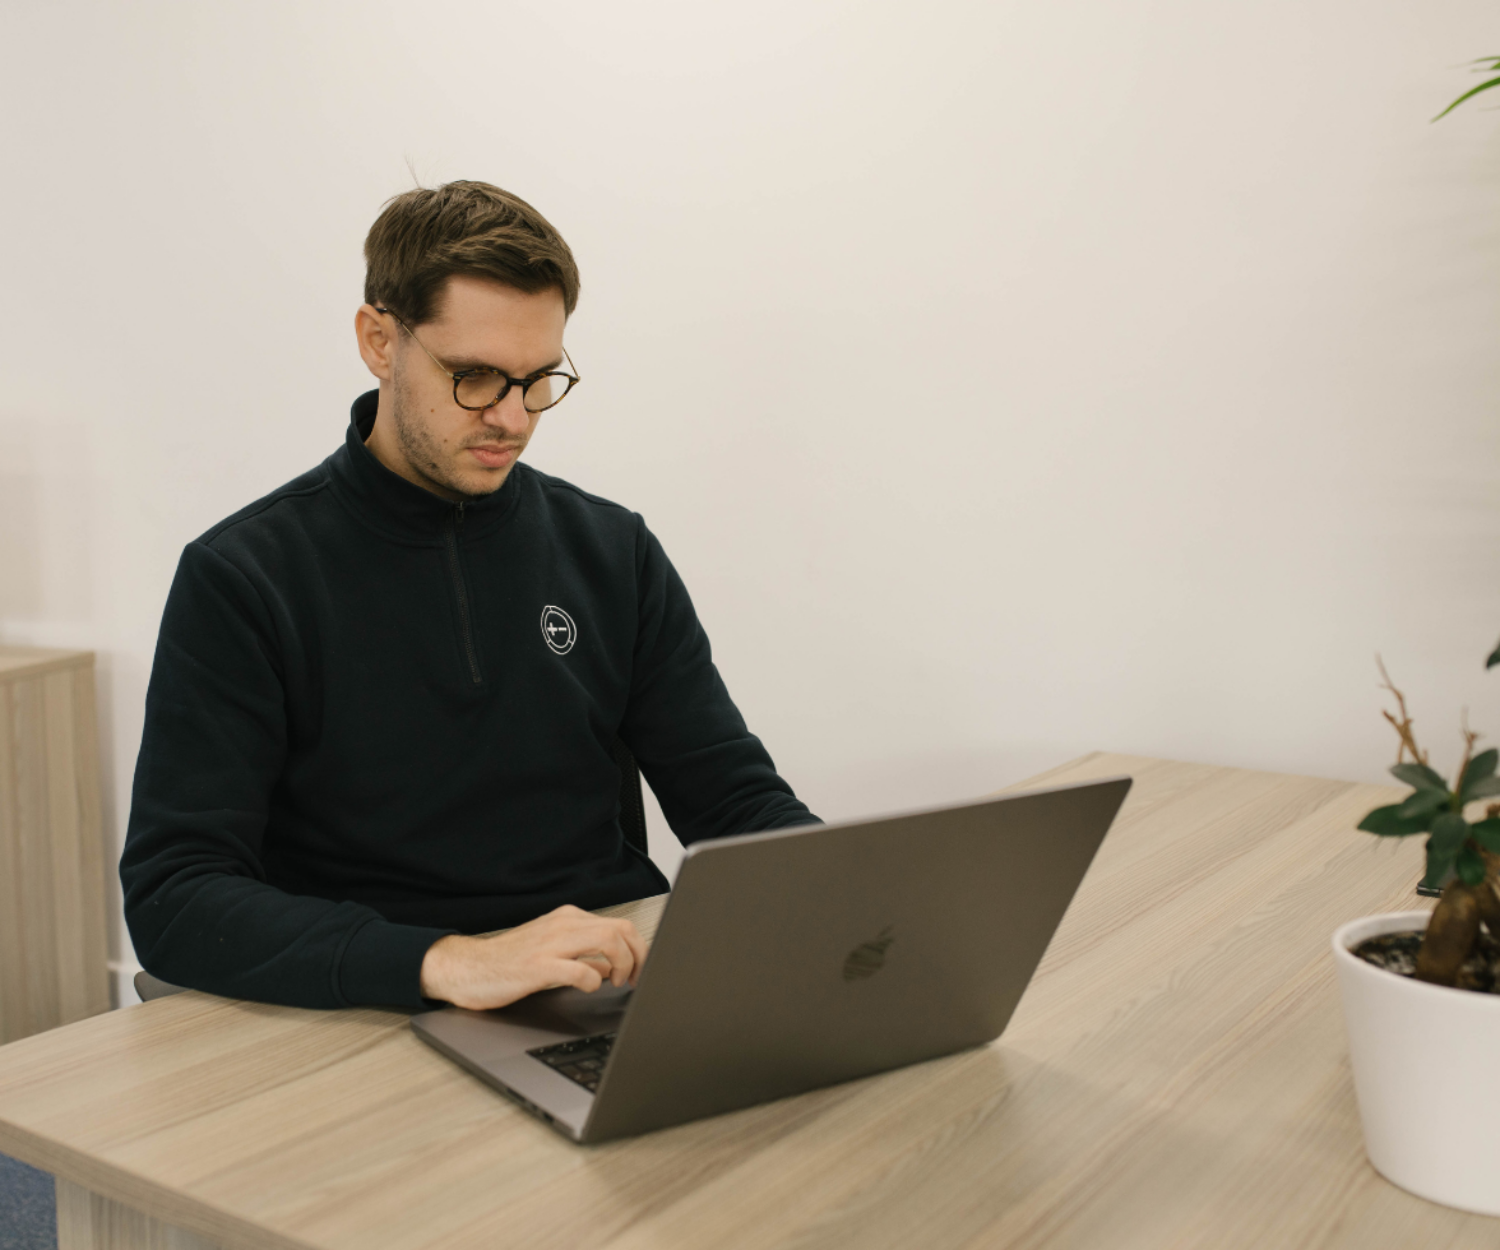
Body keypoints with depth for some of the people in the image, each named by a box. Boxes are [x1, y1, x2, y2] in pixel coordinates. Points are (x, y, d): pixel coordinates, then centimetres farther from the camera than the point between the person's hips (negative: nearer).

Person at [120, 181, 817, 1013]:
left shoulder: (613, 553, 9)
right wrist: (444, 962, -27)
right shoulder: (245, 579, -4)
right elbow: (170, 898, -12)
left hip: (612, 991, 4)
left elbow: (734, 797, 11)